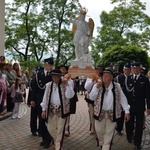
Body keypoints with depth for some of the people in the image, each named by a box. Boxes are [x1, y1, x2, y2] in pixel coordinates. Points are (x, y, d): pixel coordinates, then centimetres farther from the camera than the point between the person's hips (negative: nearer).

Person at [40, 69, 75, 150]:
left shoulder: (64, 85, -5)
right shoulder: (48, 85, 4)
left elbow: (70, 95, -19)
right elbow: (45, 97, 6)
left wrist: (67, 85, -25)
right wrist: (44, 109, 3)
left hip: (62, 110, -3)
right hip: (51, 109, 3)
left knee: (60, 129, 4)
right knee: (50, 128, 12)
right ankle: (56, 140, 40)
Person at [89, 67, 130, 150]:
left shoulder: (117, 86, -4)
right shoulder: (97, 85, -2)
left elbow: (123, 99, -2)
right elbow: (91, 98, -8)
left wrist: (127, 111, -7)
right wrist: (97, 87, -19)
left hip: (112, 114, -1)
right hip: (100, 113, 1)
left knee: (109, 133, 9)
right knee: (99, 131, 14)